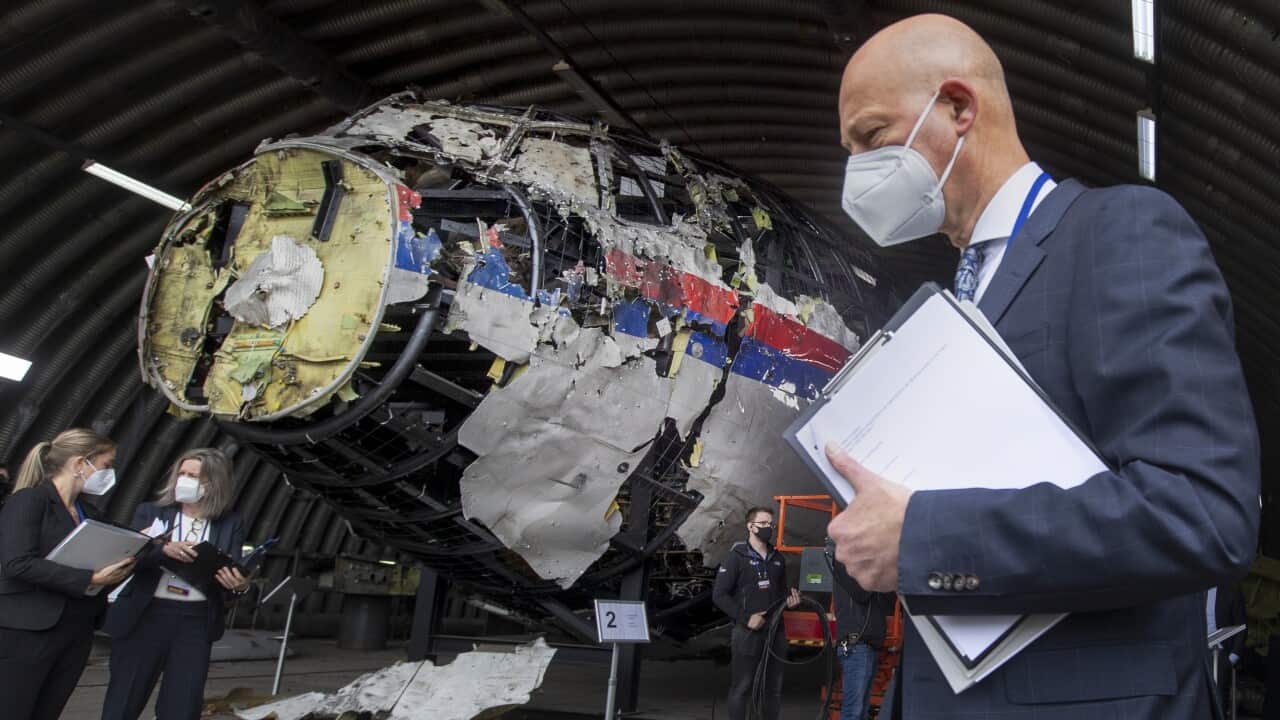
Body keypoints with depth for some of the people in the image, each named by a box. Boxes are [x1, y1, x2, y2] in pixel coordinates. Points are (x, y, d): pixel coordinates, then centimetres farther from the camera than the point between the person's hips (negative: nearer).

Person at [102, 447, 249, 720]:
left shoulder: (230, 523, 4)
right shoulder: (151, 512, 5)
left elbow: (234, 573, 0)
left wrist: (239, 585, -23)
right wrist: (163, 549, -26)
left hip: (197, 621, 0)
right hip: (145, 616, 0)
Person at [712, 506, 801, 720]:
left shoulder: (778, 559, 13)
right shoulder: (736, 556, -5)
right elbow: (719, 595, -10)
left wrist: (789, 599, 1)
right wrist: (746, 618, -15)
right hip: (747, 631, -6)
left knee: (773, 688, 11)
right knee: (741, 688, -2)